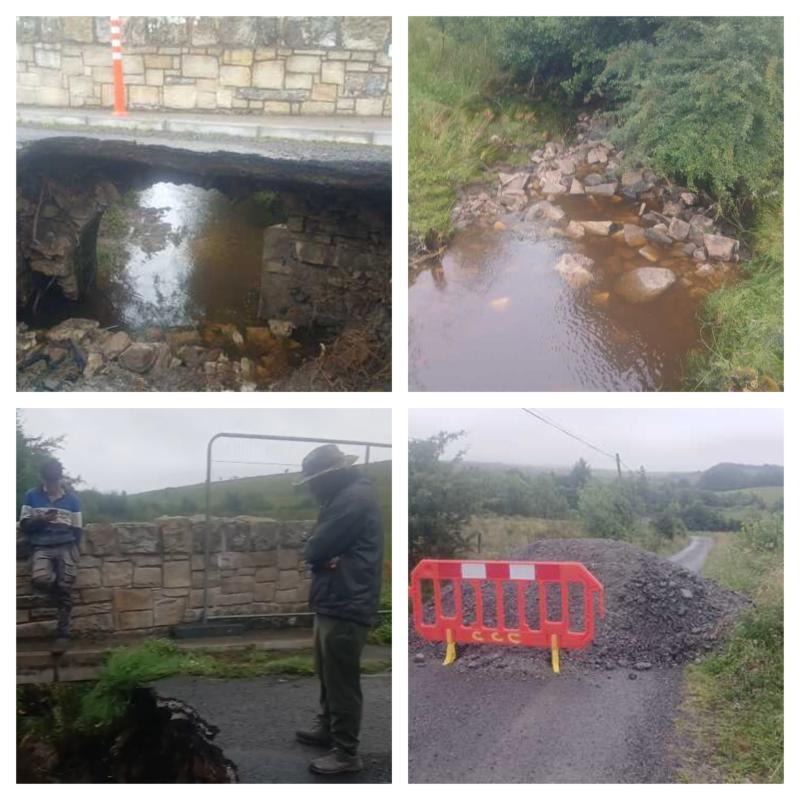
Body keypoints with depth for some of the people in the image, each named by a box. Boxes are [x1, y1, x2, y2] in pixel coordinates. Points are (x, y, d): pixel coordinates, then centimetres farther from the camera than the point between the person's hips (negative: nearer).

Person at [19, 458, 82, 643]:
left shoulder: (72, 498, 6)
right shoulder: (31, 496, 6)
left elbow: (77, 529, 8)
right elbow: (24, 525, 6)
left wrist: (75, 552, -5)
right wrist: (40, 519, -13)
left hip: (66, 547, 0)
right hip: (42, 548, 0)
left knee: (65, 588, -10)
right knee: (40, 580, -28)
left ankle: (62, 635, -3)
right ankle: (60, 597, 4)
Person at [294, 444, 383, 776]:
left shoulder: (354, 497, -18)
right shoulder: (344, 496, 17)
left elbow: (314, 549, -18)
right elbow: (320, 547, 15)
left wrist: (317, 552, 2)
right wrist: (323, 554, -6)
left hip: (346, 606, -10)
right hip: (332, 602, 10)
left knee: (342, 681, -2)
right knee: (327, 673, 22)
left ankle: (346, 752, 7)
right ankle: (327, 728, 37)